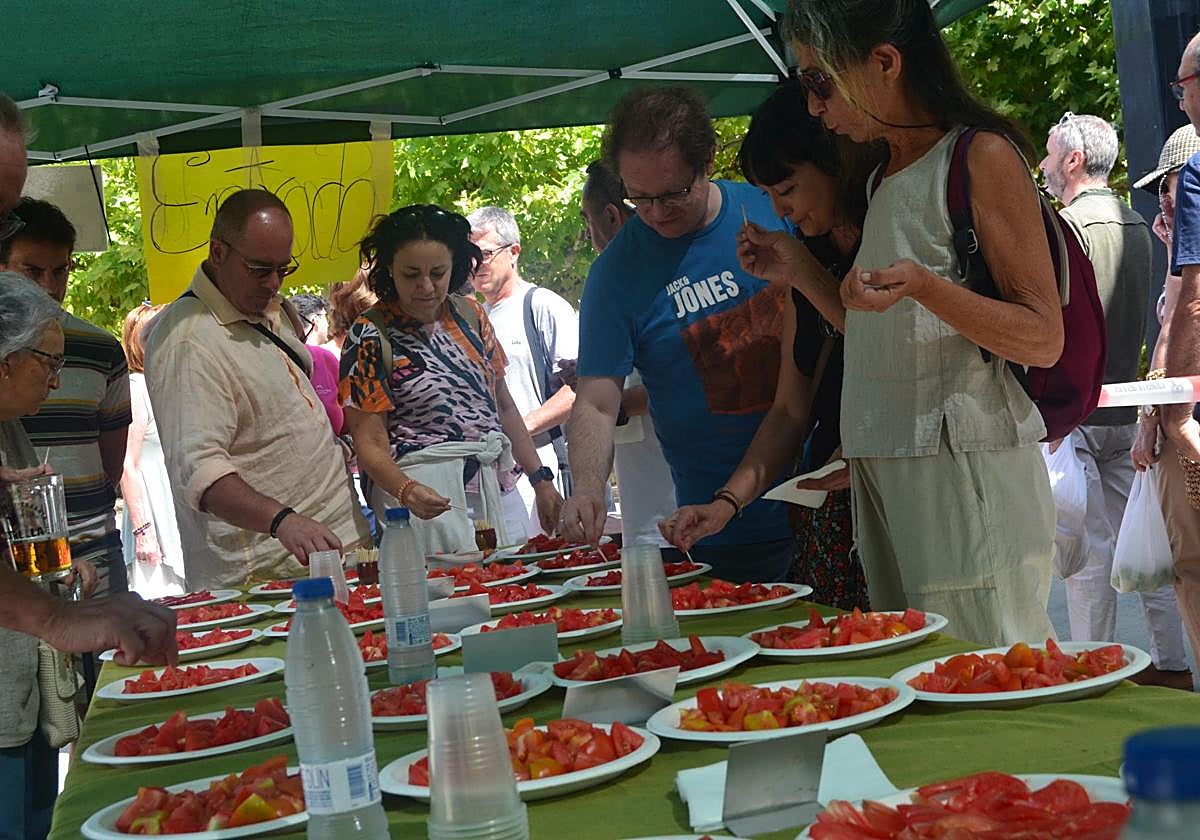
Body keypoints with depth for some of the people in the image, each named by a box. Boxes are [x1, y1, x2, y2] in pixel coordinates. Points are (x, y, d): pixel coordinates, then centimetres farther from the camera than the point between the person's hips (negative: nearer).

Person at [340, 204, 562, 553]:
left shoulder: (469, 314, 11)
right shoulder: (370, 336, -6)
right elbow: (370, 443, -10)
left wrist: (541, 481, 13)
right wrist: (406, 491, -28)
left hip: (495, 483, 6)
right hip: (428, 493, -5)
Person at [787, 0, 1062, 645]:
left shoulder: (982, 156, -5)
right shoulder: (880, 175, 19)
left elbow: (1044, 340, -10)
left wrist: (921, 285, -23)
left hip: (966, 468, -7)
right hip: (880, 468, 7)